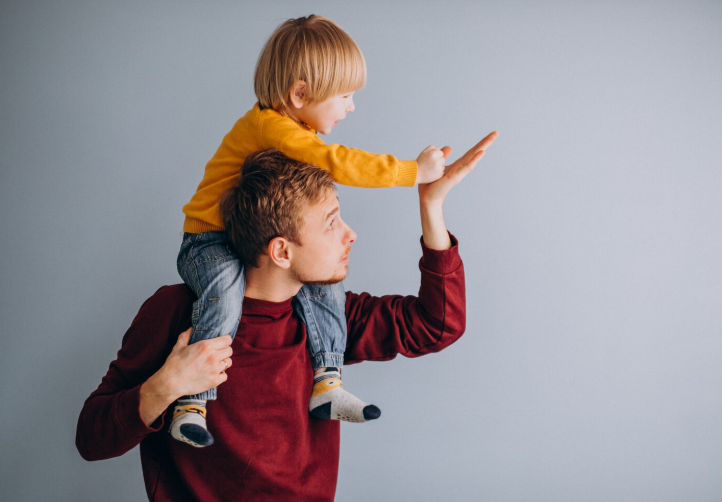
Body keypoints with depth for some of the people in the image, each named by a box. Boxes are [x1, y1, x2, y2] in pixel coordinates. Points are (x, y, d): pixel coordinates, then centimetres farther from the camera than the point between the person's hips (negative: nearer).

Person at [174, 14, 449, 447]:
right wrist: (414, 172, -28)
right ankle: (192, 405, -31)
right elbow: (337, 163, -32)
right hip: (210, 242, -8)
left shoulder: (299, 130, 7)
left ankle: (326, 382, -8)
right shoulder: (269, 125, -24)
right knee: (227, 285, -36)